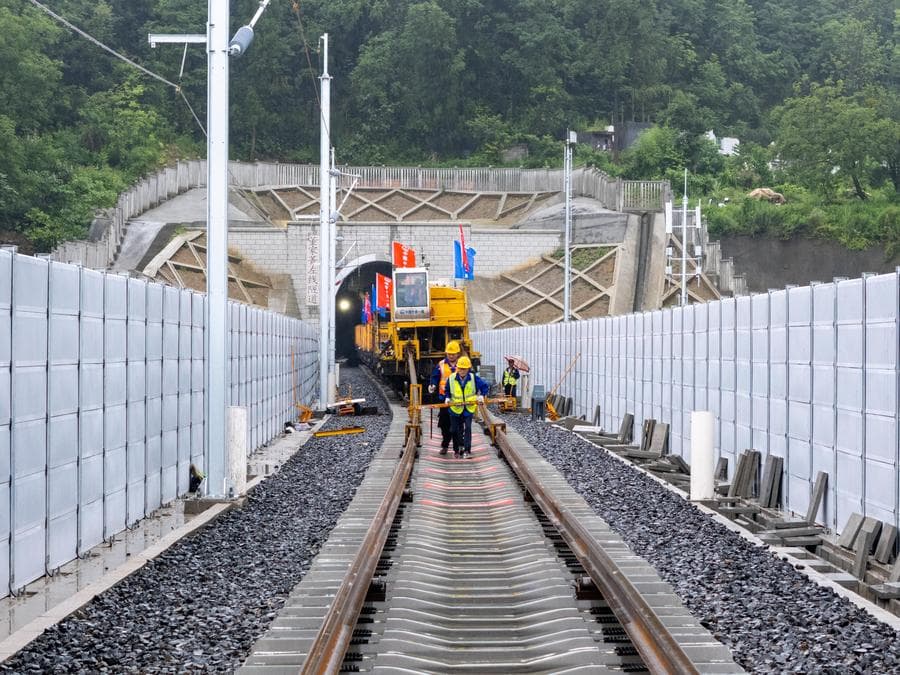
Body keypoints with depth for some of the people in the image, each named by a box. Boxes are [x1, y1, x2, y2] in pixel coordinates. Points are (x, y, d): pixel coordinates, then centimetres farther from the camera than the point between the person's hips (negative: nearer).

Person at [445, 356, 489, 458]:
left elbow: (485, 386, 4)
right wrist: (448, 398, -4)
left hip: (469, 408, -2)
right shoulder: (451, 378, -4)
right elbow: (447, 390, 13)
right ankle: (457, 450, 21)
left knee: (467, 428, -12)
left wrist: (481, 395, -10)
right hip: (455, 408, 2)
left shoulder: (473, 378, -7)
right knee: (455, 430, 7)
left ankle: (467, 450, -9)